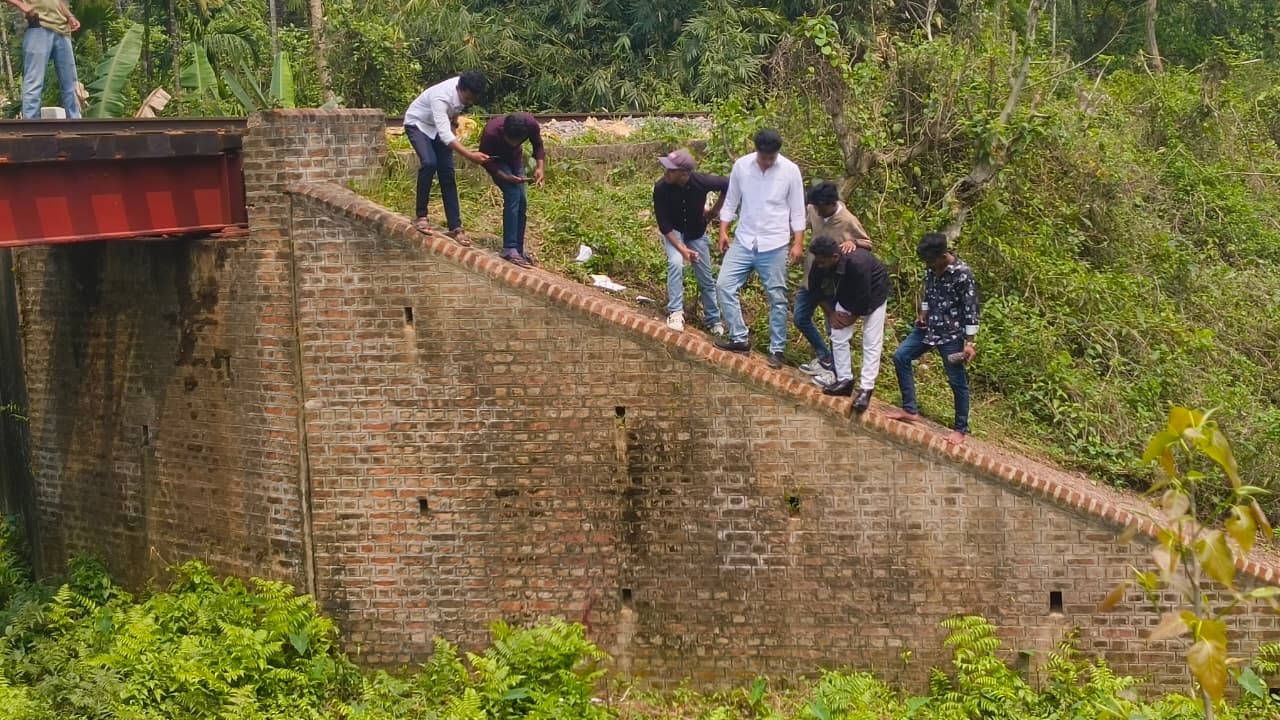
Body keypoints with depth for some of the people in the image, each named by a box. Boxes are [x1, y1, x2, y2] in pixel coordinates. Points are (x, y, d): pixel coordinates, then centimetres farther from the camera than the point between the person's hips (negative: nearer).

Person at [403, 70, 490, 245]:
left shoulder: (465, 90, -20)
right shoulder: (441, 98, -41)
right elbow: (444, 134, -50)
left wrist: (453, 119, 4)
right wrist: (469, 155, -59)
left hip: (439, 127, 6)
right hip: (418, 124, -6)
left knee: (447, 174, -5)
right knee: (429, 163, -29)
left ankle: (455, 227, -5)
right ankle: (421, 216, -16)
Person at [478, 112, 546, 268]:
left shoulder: (531, 124, -32)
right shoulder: (491, 133, -40)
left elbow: (538, 145, -10)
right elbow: (486, 161, -23)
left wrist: (540, 167, -24)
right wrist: (506, 177, -35)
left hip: (515, 158, 5)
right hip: (496, 160, -4)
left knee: (522, 202, -1)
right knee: (513, 196, -21)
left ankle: (519, 249, 9)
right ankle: (509, 250, -19)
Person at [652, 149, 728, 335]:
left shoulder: (701, 182, -30)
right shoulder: (661, 188, -29)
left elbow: (728, 185, -11)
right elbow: (663, 224, -21)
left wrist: (715, 211, -6)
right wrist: (681, 248, -27)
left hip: (697, 233, 1)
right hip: (673, 231, -1)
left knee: (706, 278, 6)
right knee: (675, 263, -28)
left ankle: (713, 320, 24)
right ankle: (675, 312, -19)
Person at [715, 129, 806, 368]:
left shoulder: (790, 171, -8)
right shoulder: (741, 166, -3)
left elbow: (797, 210, -2)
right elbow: (731, 201, 7)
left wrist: (798, 243, -5)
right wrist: (723, 231, 2)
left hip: (774, 245, -2)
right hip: (743, 241, 3)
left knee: (777, 298, 2)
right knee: (724, 285, -5)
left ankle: (777, 350, 12)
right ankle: (739, 339, 6)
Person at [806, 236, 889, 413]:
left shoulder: (858, 263, -42)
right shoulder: (820, 263, -24)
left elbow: (864, 300, -32)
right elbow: (815, 289, -5)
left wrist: (851, 319, -17)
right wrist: (831, 314, -6)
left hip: (873, 295, -6)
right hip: (847, 294, 6)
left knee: (871, 342, -9)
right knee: (838, 336, 2)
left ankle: (866, 389, -7)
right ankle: (844, 380, 13)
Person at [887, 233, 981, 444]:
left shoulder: (962, 274, -21)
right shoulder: (932, 268, -2)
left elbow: (971, 309, -18)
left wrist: (970, 343, -19)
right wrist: (922, 314, 10)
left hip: (952, 334, -7)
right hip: (929, 327, 7)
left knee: (957, 381, 0)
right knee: (900, 357, 6)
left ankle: (961, 429, 13)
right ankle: (910, 410, 14)